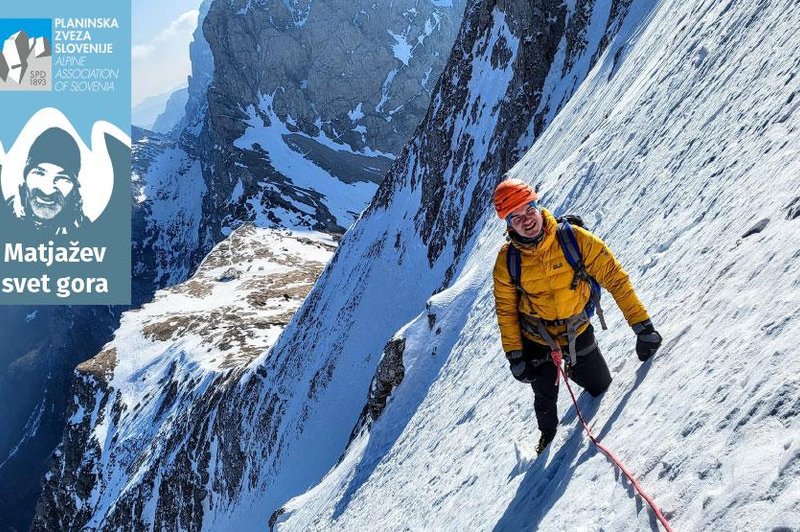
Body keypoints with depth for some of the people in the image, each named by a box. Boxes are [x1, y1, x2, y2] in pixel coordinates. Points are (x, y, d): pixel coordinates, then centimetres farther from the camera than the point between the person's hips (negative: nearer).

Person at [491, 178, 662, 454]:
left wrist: (641, 325, -20)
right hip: (536, 338, 0)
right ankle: (548, 431, 46)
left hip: (577, 331, 1)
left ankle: (575, 370, 50)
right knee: (545, 397, 10)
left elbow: (615, 278, -19)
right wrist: (514, 356, -8)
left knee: (601, 388, 14)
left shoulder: (575, 239, -25)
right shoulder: (507, 261, -20)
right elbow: (505, 310, -7)